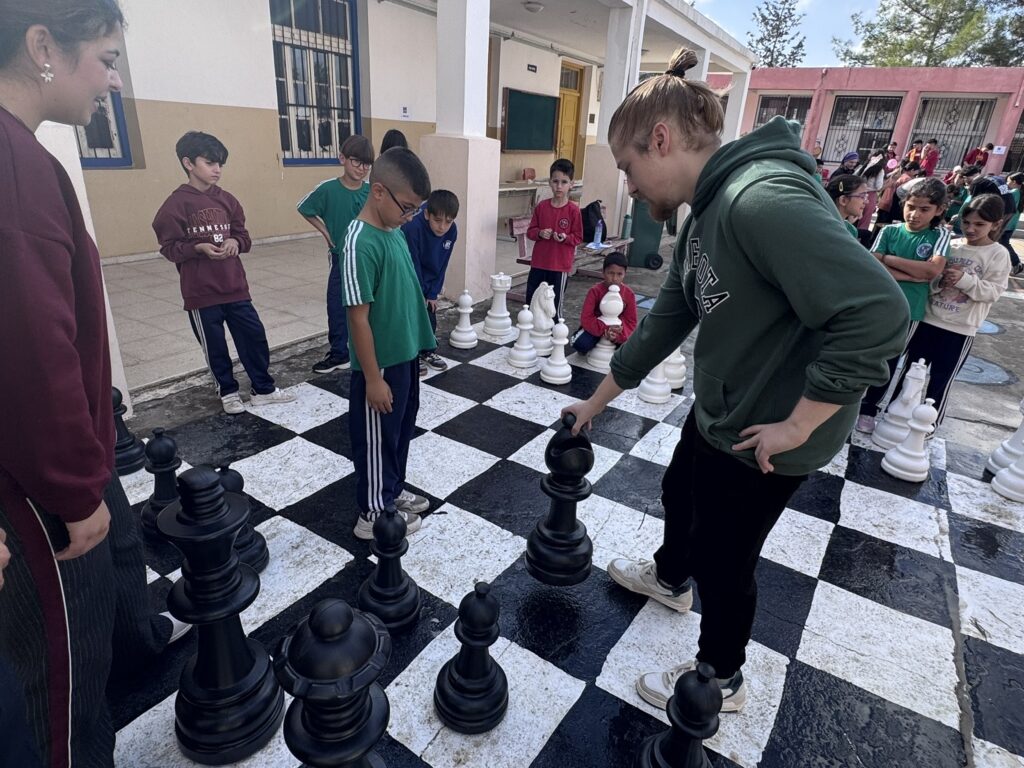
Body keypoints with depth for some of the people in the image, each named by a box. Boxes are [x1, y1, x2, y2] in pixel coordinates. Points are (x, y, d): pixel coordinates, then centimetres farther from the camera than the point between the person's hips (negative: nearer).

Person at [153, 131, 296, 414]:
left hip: (234, 285, 4)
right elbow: (169, 248, -7)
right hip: (201, 291, -4)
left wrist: (235, 242, -12)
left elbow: (243, 235, 10)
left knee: (255, 335, 7)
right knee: (214, 346, 9)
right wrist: (199, 247, -23)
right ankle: (228, 392, 28)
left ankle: (263, 389, 21)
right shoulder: (176, 204, -7)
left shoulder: (227, 200, 6)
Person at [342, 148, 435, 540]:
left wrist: (412, 352, 18)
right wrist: (373, 378, -18)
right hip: (382, 364, -9)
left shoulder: (394, 230, 4)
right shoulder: (361, 244, -23)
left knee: (401, 430, 22)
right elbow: (359, 318, -22)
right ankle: (373, 514, 27)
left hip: (405, 356, 9)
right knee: (377, 438, 8)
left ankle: (393, 491, 42)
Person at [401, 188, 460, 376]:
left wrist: (433, 293, -4)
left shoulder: (452, 231, -17)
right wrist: (419, 294, -16)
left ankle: (428, 352, 30)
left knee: (430, 318, 12)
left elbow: (442, 265, -7)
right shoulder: (412, 227, -34)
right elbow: (412, 265, -25)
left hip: (428, 282, 5)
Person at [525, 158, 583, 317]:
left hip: (560, 265, -3)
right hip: (538, 263, 4)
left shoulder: (573, 210, -7)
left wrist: (565, 237, -21)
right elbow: (530, 231, 8)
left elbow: (578, 237, -2)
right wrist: (540, 233, -12)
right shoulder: (541, 206, 3)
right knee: (530, 302, 11)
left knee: (555, 304, 5)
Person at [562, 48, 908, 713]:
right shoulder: (707, 212, 4)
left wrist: (796, 423, -23)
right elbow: (665, 323, 10)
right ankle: (670, 578, 60)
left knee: (722, 558, 11)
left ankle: (720, 681, 40)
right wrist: (597, 401, 15)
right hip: (717, 410, 9)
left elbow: (878, 314, -34)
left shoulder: (762, 199, -28)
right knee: (680, 494, 29)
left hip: (763, 436, -9)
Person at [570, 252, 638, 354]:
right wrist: (605, 329, -35)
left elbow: (631, 322, -8)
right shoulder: (595, 291, -17)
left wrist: (618, 335, -29)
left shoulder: (629, 294, -11)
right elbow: (586, 318, -21)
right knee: (581, 344, -32)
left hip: (617, 329, 3)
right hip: (597, 327, -3)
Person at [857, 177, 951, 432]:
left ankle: (868, 409, 28)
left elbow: (934, 269, -19)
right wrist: (916, 275, -19)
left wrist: (889, 259, -16)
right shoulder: (890, 231, -2)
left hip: (908, 312, 1)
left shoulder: (940, 236, -2)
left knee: (888, 364, 13)